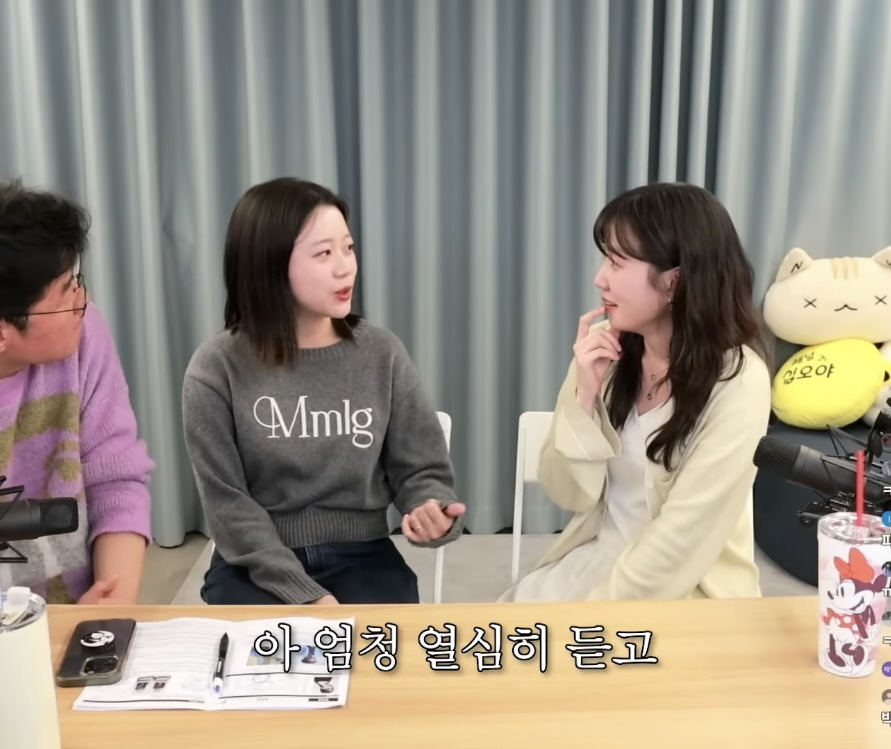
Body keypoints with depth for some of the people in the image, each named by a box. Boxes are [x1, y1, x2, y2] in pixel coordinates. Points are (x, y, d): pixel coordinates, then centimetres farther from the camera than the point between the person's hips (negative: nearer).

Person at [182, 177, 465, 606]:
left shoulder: (381, 354, -1)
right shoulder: (218, 368, -6)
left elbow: (420, 470, 3)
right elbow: (227, 504, -8)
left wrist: (433, 512, -21)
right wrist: (307, 595, -17)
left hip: (361, 558, 2)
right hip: (257, 567, -1)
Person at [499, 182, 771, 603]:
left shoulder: (737, 381, -18)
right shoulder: (607, 348, -5)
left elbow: (682, 537, -19)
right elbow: (570, 494, -3)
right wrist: (585, 396, -17)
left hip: (685, 588, -4)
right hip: (593, 559, 4)